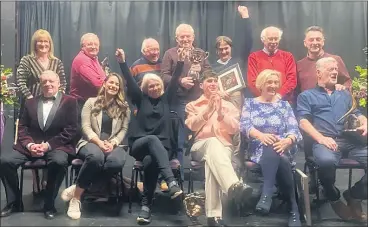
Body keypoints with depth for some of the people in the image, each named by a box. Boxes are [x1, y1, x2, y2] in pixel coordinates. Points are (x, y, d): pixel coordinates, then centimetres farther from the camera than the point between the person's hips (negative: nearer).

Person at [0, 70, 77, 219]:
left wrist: (48, 145, -14)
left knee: (59, 162, -37)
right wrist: (29, 144, -10)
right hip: (31, 146, 4)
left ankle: (49, 204, -16)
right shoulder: (30, 102, 17)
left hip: (57, 146, -4)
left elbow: (71, 130, -5)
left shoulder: (69, 102, 4)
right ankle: (14, 202, 1)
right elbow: (22, 127, 11)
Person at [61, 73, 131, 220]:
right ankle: (76, 198, -25)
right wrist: (99, 142, -17)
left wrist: (113, 143, -13)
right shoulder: (91, 102, 9)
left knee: (118, 162, -36)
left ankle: (78, 186, -22)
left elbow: (123, 130, 7)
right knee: (96, 157, -41)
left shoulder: (124, 107, 14)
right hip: (91, 142, -2)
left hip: (113, 145, 2)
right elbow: (85, 127, -1)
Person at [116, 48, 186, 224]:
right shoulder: (141, 99, 14)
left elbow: (174, 81, 4)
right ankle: (171, 183, -53)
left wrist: (180, 63, -10)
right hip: (140, 145, -1)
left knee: (150, 161, -34)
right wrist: (122, 63, -11)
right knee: (153, 139, -37)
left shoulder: (165, 99, 16)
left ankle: (146, 205, -31)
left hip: (160, 147, 1)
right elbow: (130, 82, 1)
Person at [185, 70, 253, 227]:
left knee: (211, 160, -39)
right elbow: (193, 126, -1)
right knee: (212, 142, -40)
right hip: (200, 147, -1)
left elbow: (235, 129, 5)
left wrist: (221, 113, -10)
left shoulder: (228, 106, 23)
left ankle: (213, 214, -48)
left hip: (223, 147, 1)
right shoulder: (193, 105, 21)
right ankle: (234, 186, -64)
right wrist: (208, 110, -13)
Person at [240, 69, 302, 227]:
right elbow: (244, 125, -5)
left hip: (282, 149, 0)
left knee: (273, 151, -38)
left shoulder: (284, 105, 16)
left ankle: (267, 195, -45)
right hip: (259, 149, 0)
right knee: (279, 162, -35)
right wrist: (261, 135, -28)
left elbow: (294, 129, 2)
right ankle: (293, 208, -32)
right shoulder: (250, 103, 14)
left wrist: (287, 141, -25)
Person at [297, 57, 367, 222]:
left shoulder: (345, 94, 31)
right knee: (326, 161, -39)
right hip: (325, 141, -4)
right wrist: (321, 138, -16)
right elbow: (303, 122, 1)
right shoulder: (306, 96, 15)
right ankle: (334, 198, -7)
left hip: (351, 140, 4)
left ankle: (354, 196, 1)